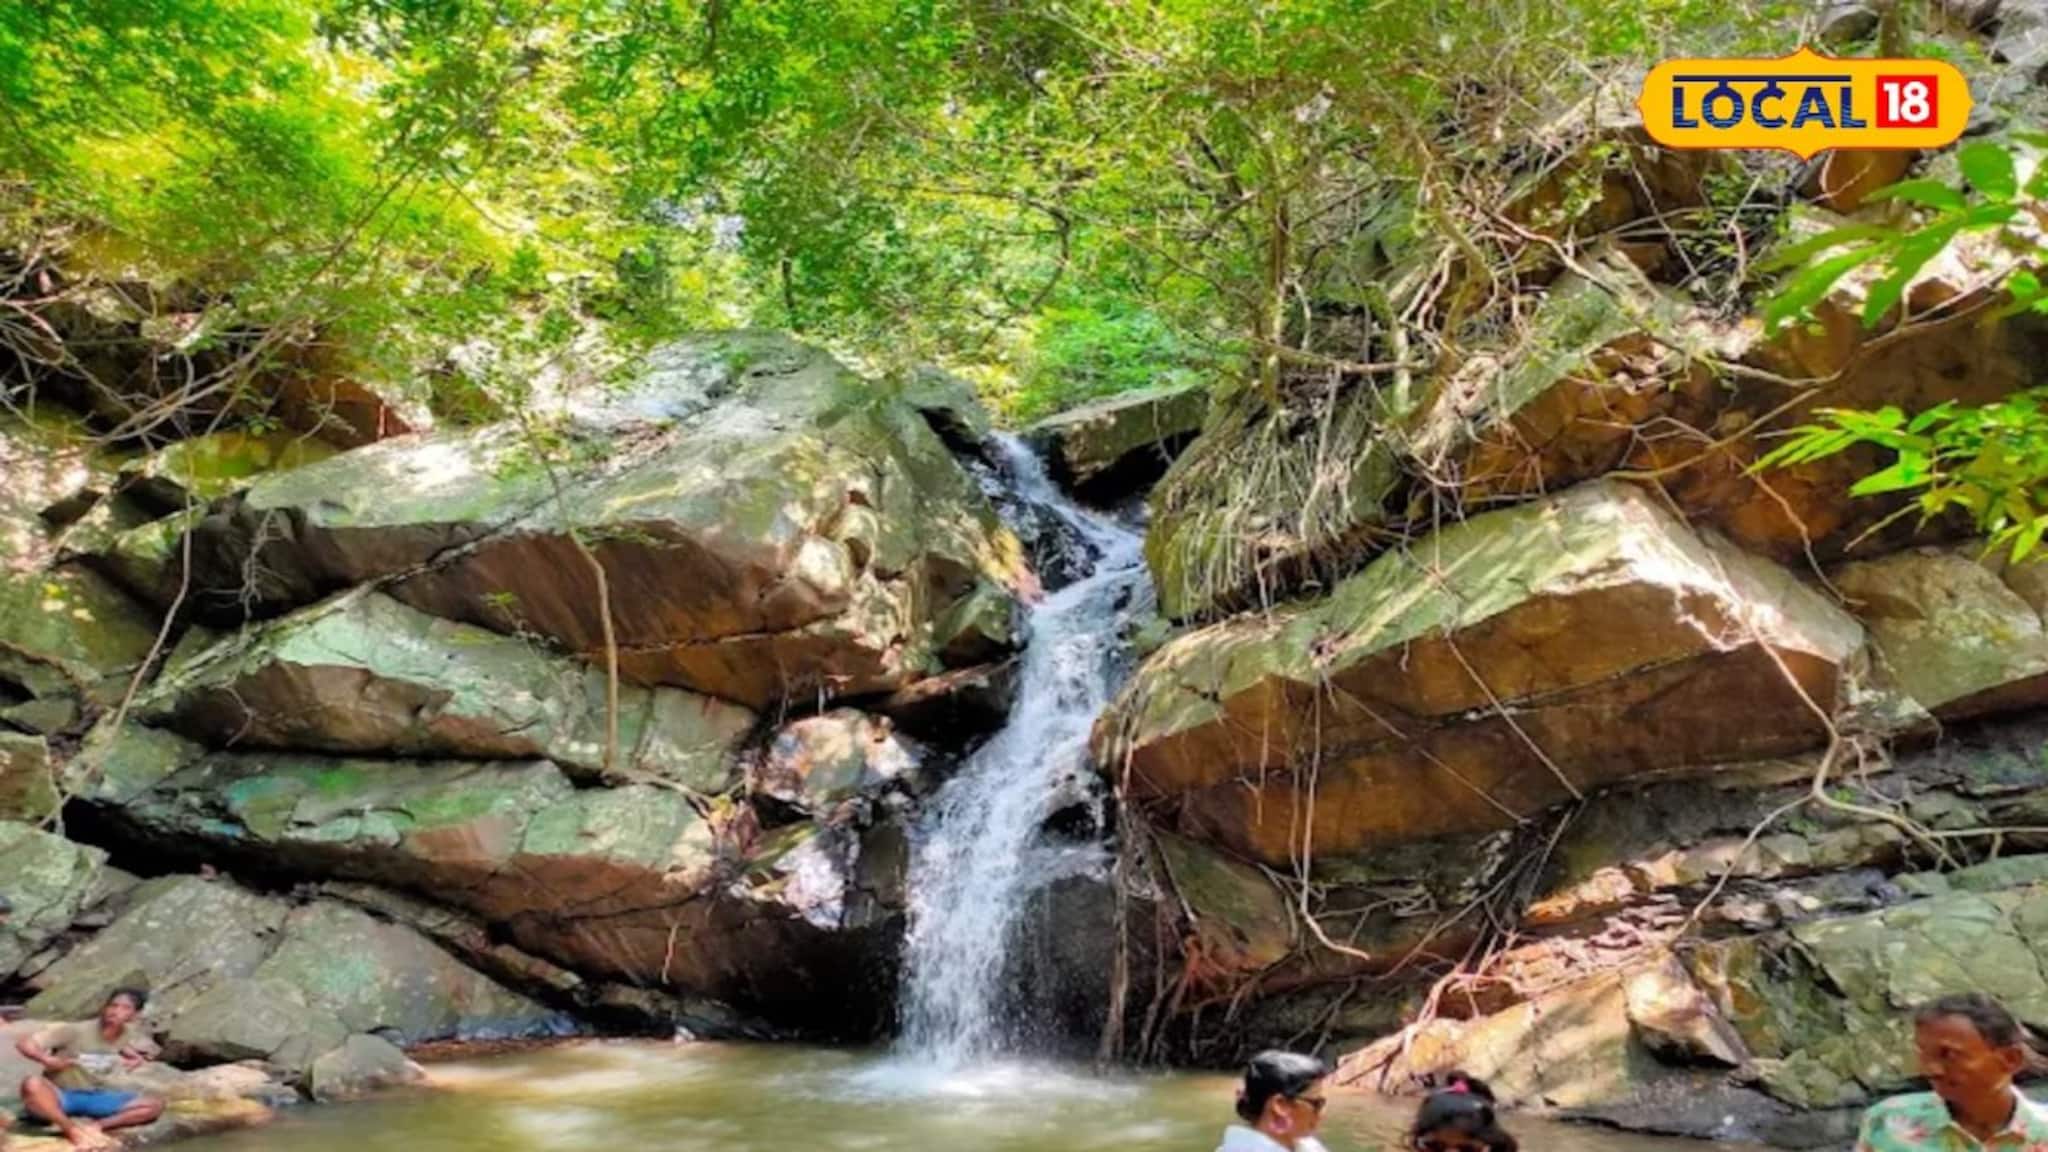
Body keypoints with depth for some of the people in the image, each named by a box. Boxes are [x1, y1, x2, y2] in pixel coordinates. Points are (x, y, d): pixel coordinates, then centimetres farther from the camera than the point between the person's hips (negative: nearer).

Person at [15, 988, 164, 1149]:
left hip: (93, 1097, 4)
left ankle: (92, 1126, -28)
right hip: (59, 1096, -4)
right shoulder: (77, 1031, -18)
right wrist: (48, 1060, -35)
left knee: (155, 1105, -16)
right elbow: (25, 1044, -21)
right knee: (32, 1085, -39)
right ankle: (73, 1130, -30)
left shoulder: (129, 1034, -4)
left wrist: (137, 1057, -2)